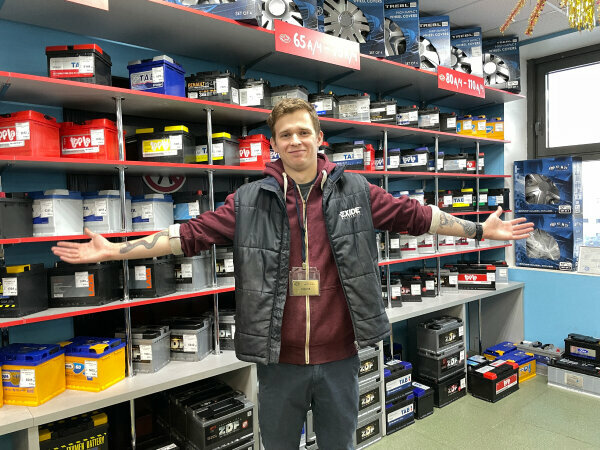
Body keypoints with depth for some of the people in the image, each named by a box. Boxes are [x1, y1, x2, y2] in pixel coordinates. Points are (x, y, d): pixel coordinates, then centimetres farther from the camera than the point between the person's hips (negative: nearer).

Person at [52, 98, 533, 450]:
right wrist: (112, 250, -8)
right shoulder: (250, 201, -3)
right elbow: (191, 234, -5)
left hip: (339, 356, 1)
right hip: (280, 361, 0)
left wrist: (482, 230, 4)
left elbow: (415, 215, 2)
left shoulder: (356, 191, -2)